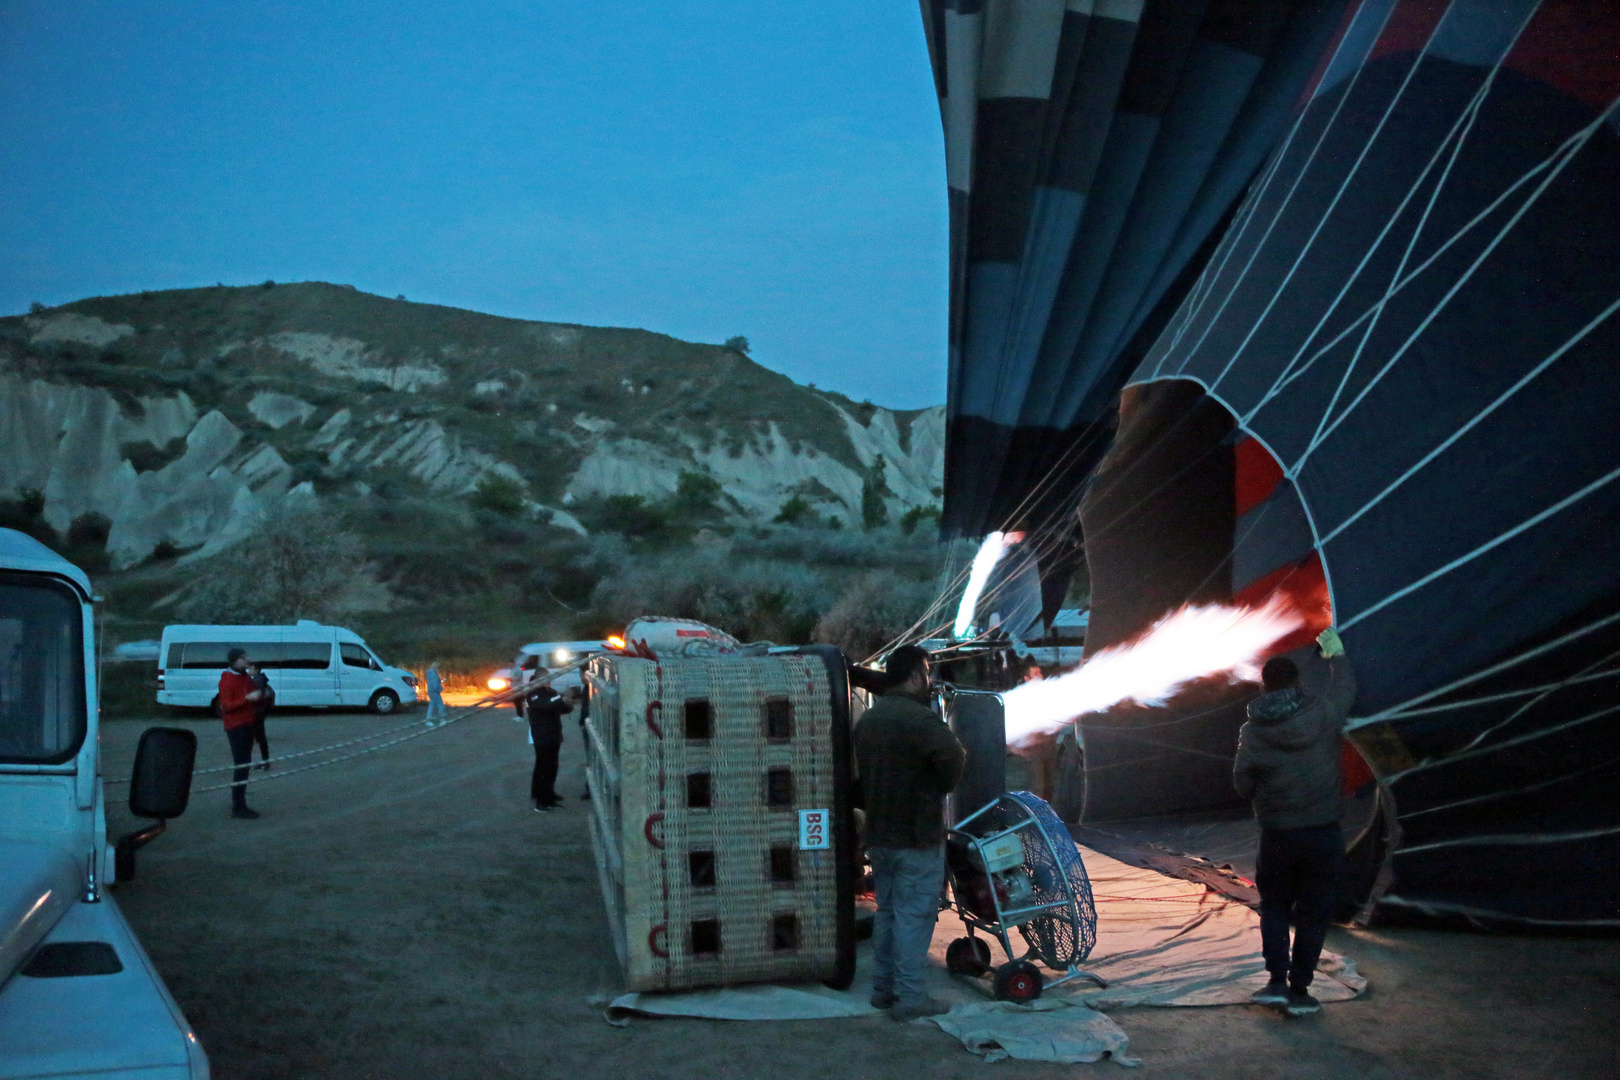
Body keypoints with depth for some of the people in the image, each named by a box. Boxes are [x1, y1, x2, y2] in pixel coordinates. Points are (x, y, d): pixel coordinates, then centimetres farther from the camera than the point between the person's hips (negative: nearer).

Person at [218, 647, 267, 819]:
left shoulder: (245, 677, 15)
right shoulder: (227, 680, -11)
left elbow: (254, 700, 23)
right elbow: (226, 706, -17)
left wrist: (259, 696, 1)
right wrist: (247, 698, -27)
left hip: (248, 725, 9)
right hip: (236, 726, -9)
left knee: (245, 765, 12)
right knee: (241, 766, -11)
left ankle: (238, 804, 19)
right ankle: (238, 807, -10)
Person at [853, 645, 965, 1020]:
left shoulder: (868, 719, 11)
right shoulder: (919, 718, -18)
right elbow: (953, 757, -29)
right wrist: (942, 785, -9)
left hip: (879, 833, 9)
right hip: (917, 835, -8)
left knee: (887, 911, 16)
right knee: (914, 915, -3)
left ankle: (883, 989, 22)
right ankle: (910, 997, -1)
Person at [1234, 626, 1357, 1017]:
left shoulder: (1252, 732, -8)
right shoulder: (1322, 714, -9)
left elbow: (1243, 786, 0)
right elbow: (1345, 687, 12)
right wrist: (1336, 653, 28)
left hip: (1277, 837, 0)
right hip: (1323, 834, 0)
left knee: (1275, 906, 18)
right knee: (1313, 912, 9)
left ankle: (1277, 980, 8)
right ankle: (1299, 990, 10)